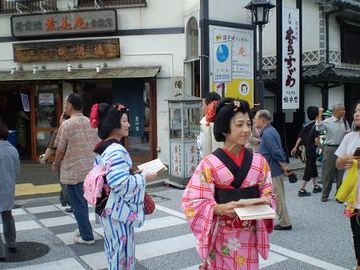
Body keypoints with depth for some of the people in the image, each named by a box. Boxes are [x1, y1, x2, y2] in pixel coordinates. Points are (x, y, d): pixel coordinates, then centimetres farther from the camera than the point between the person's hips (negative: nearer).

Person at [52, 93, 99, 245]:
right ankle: (84, 229, 33)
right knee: (82, 201, 22)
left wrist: (55, 165, 8)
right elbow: (97, 145, 9)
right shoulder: (90, 122, 3)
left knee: (78, 204, 4)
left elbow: (60, 149, -9)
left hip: (73, 171, -6)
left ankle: (87, 237, 11)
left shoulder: (66, 125, -15)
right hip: (90, 169, 7)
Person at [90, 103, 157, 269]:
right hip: (119, 210, -10)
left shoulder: (102, 147, 8)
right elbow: (120, 184, -28)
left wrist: (132, 173, 13)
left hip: (109, 207, 10)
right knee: (122, 253, 5)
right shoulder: (116, 150, -23)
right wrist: (143, 178, -17)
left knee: (114, 251, 22)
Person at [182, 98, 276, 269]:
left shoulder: (259, 162, 0)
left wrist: (265, 201, -16)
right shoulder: (209, 164, -11)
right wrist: (221, 208, -25)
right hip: (220, 238, -3)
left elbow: (269, 194, 6)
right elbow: (192, 202, -11)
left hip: (248, 237, 3)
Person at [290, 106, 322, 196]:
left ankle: (315, 187, 34)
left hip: (307, 150, 8)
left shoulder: (305, 125, 7)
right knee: (309, 170, -2)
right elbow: (317, 140, -22)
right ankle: (301, 190, -1)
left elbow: (300, 137, 10)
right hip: (312, 151, -8)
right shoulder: (315, 126, -15)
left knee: (313, 168, 21)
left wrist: (295, 148, 15)